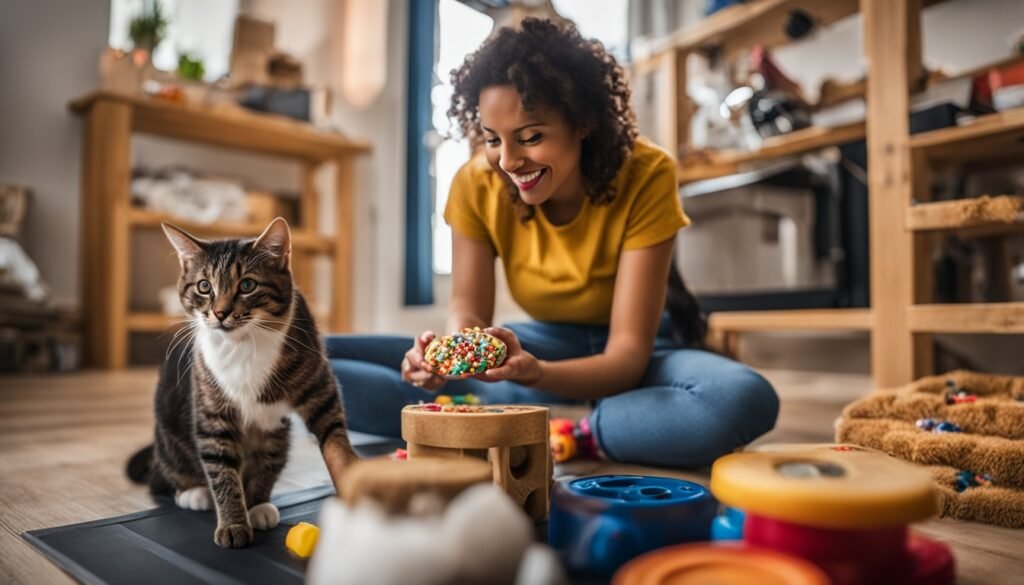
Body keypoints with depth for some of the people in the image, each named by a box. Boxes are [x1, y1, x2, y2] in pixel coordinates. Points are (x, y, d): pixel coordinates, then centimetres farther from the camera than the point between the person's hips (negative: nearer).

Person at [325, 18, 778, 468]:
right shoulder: (476, 184, -13)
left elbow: (628, 354, -25)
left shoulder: (645, 176, -23)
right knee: (313, 362, -14)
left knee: (743, 400, -39)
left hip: (634, 357, -1)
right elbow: (467, 308, -11)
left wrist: (535, 372, -45)